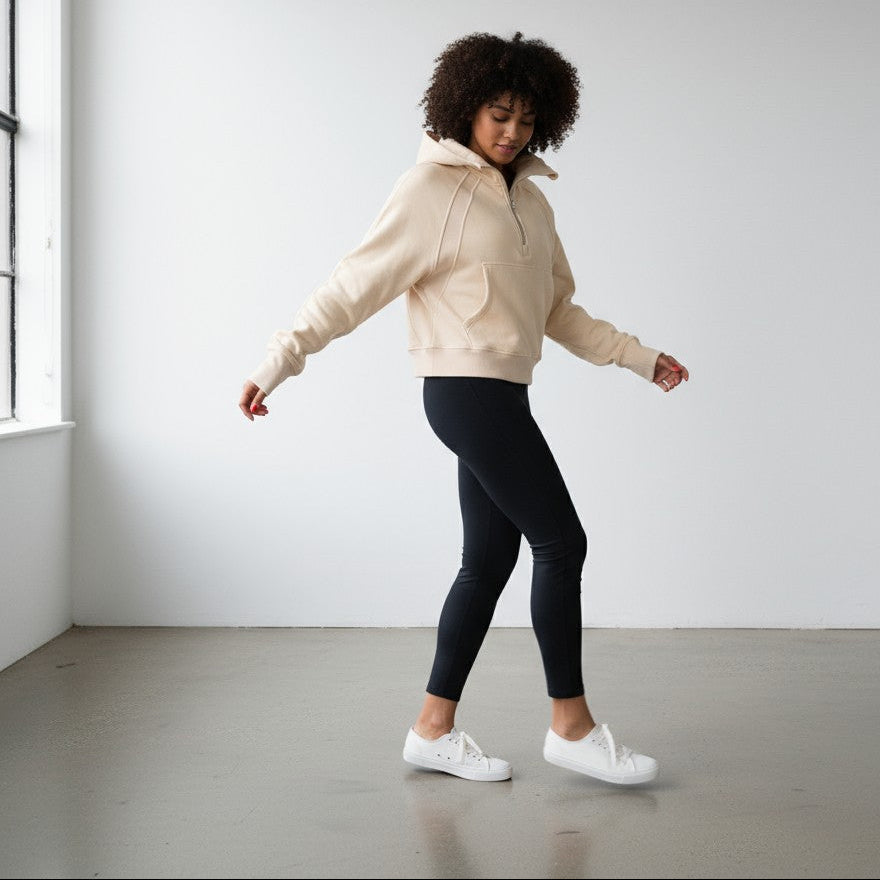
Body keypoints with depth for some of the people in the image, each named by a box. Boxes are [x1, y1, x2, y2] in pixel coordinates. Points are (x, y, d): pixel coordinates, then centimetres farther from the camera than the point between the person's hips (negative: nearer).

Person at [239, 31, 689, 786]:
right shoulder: (431, 190, -7)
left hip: (501, 396, 8)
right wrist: (281, 359, -16)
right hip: (466, 389, -8)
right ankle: (572, 726, 5)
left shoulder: (530, 199, 17)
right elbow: (355, 285, -10)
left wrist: (638, 357, 23)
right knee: (561, 542, -6)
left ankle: (434, 730, 18)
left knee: (489, 561, 8)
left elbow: (560, 311, 24)